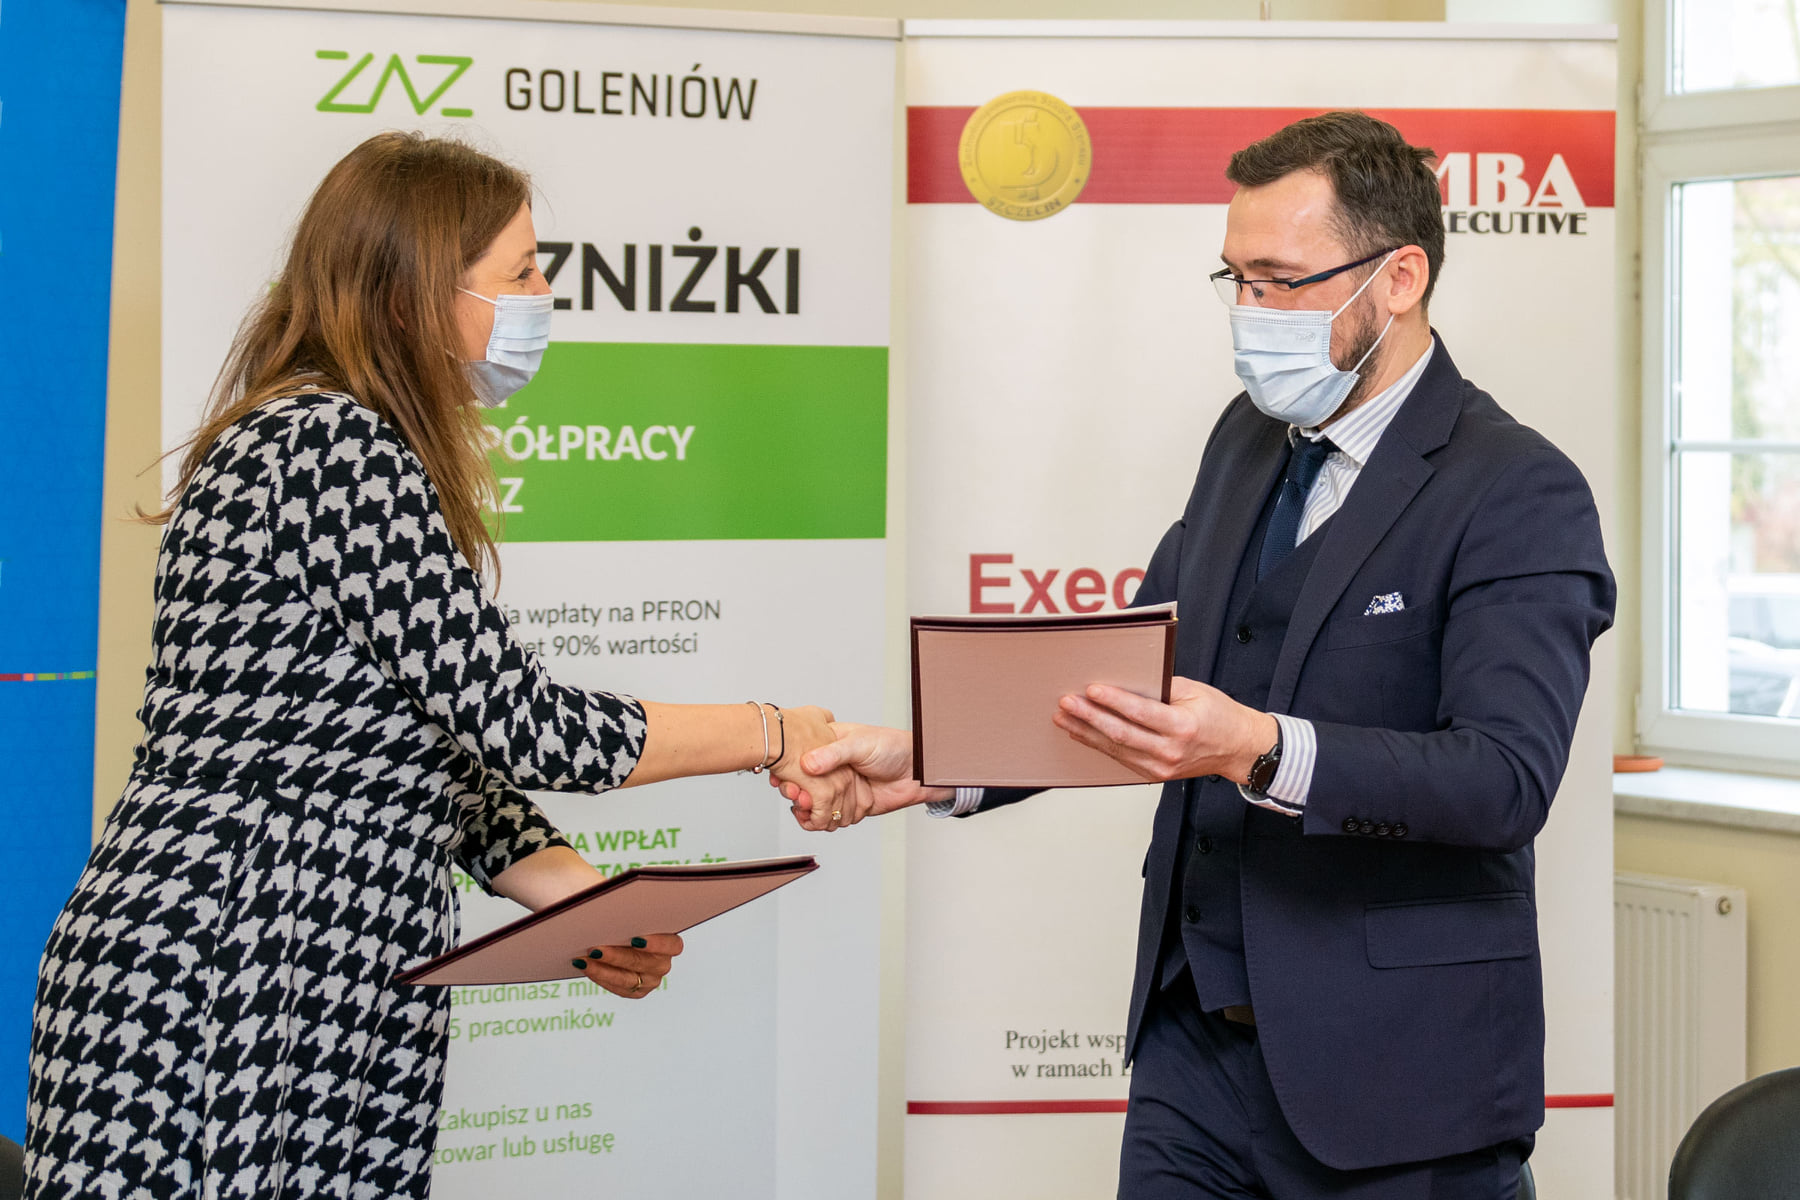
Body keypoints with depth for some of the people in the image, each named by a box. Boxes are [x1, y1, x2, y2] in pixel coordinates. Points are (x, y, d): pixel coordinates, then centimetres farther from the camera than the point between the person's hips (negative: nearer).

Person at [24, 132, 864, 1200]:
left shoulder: (358, 451, 19)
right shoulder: (327, 445, -13)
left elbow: (452, 754, 17)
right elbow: (521, 722, -16)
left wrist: (586, 906, 2)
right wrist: (771, 734, -4)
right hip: (215, 1017, -9)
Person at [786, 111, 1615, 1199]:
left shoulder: (1520, 494, -13)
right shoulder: (1249, 439, 12)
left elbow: (1508, 776, -24)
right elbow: (1139, 670, 14)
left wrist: (1258, 749, -37)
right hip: (1196, 1047, 7)